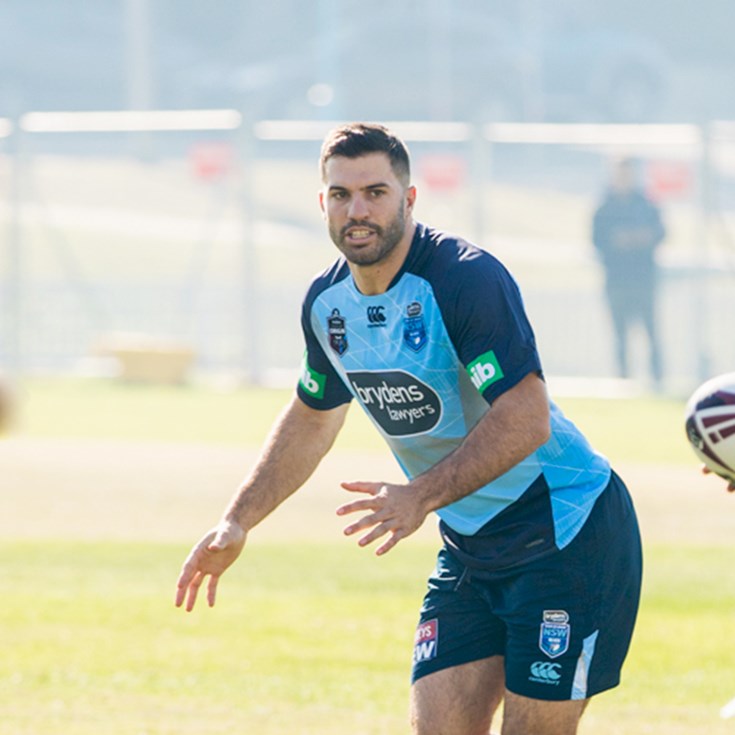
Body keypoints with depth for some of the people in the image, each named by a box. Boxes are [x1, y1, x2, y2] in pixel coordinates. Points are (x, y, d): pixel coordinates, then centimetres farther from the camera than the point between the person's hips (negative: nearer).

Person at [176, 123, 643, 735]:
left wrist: (422, 496, -34)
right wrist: (237, 523, 16)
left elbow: (527, 418, -29)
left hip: (564, 532, -7)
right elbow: (312, 419, 21)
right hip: (469, 543, 7)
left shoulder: (468, 279, -22)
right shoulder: (327, 303, 2)